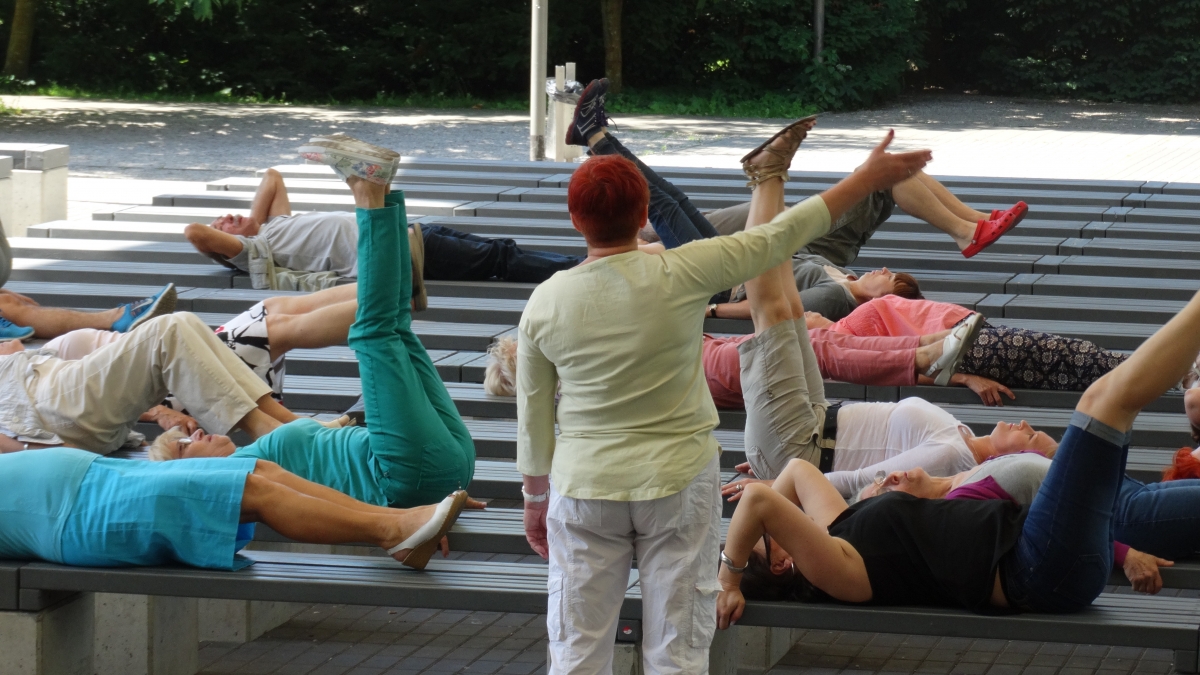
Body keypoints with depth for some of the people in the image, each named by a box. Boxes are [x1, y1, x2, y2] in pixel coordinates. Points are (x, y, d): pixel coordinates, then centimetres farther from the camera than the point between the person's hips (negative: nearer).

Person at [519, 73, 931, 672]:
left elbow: (532, 419, 3)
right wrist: (871, 176, 6)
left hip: (583, 490, 1)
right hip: (676, 484, -1)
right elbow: (784, 235, -4)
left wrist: (535, 499, 18)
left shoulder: (545, 302, -5)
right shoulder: (681, 274, -12)